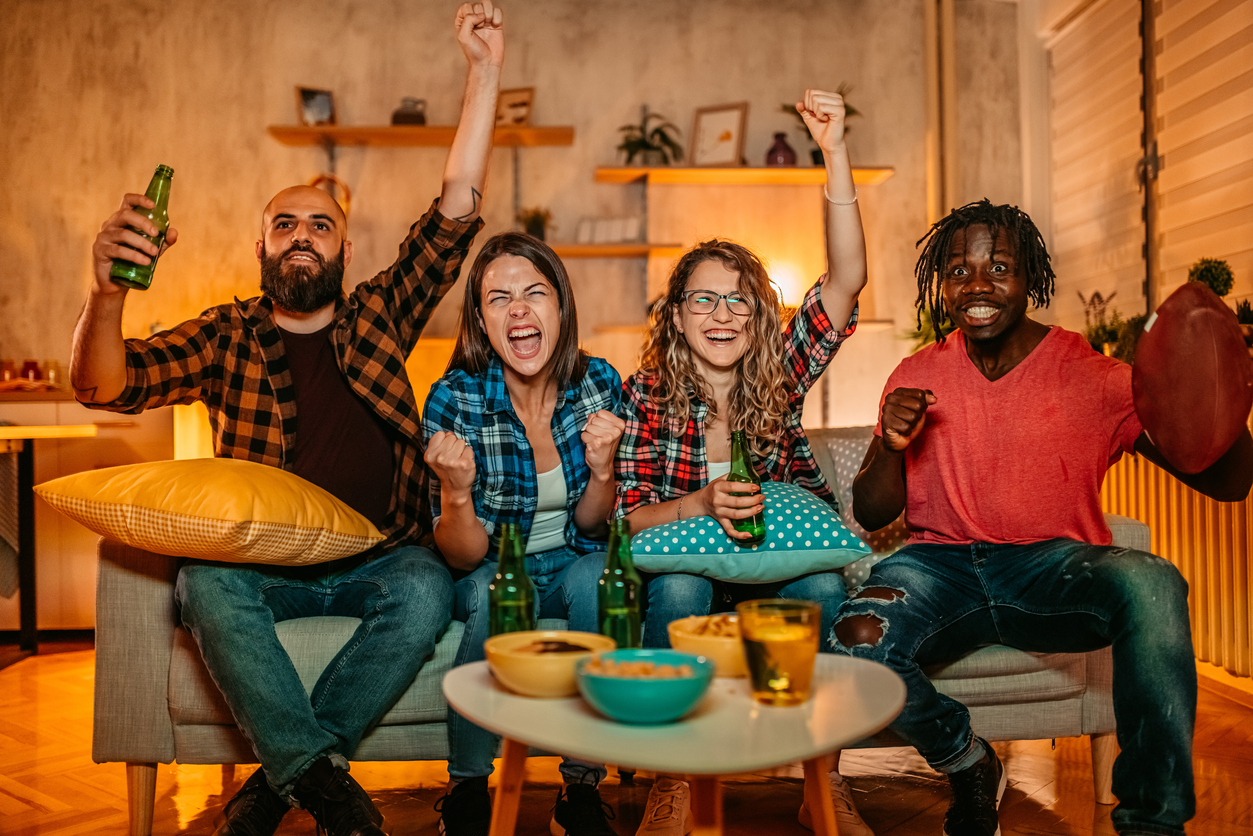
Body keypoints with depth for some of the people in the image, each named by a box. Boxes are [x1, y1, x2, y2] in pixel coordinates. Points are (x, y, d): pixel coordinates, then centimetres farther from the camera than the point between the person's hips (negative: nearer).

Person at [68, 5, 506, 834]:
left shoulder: (378, 318, 8)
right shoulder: (226, 337, 6)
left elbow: (456, 213, 0)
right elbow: (103, 387, -7)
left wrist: (485, 73, -6)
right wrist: (108, 292, -29)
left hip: (380, 557, 1)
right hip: (265, 564, 0)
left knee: (427, 591, -30)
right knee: (204, 582, -30)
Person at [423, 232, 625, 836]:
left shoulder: (598, 383, -12)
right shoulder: (454, 398, -19)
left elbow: (589, 524, -2)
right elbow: (463, 557, -15)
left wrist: (602, 469, -23)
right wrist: (457, 492, -35)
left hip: (572, 563, 2)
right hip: (489, 569, -1)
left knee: (599, 577, -30)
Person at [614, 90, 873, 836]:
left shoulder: (781, 379, -3)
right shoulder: (646, 396, -6)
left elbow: (847, 280, -15)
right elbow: (626, 517, -8)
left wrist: (835, 154, -25)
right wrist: (701, 506, -29)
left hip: (776, 574, 2)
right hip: (681, 575, -1)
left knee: (826, 586, -29)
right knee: (679, 587, -33)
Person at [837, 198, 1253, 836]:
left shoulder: (1091, 375, 0)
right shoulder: (919, 378, 6)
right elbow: (870, 515, 7)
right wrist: (891, 446, -14)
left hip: (1054, 567, -1)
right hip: (942, 564, 2)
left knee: (1150, 585, -33)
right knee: (859, 636, -29)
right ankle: (967, 764, 4)